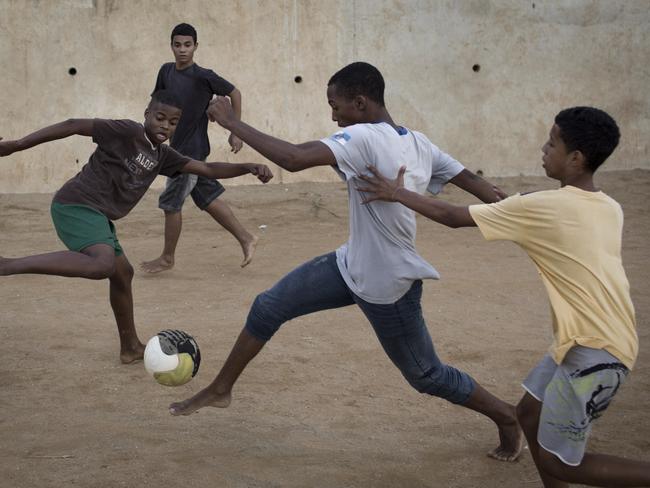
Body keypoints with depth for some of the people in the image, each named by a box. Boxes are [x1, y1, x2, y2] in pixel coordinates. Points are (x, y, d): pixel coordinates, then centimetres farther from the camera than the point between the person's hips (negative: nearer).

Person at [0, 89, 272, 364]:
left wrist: (249, 167, 2)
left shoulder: (162, 156, 15)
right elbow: (73, 126, -11)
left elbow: (207, 170, 15)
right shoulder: (128, 132, -10)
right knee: (102, 265, -33)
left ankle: (130, 347, 35)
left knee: (122, 273, 20)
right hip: (77, 205, -10)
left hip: (96, 216, 10)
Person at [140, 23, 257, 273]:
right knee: (208, 199, 13)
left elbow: (235, 93, -7)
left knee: (170, 203, 1)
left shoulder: (203, 77, -16)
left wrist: (235, 132, -5)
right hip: (178, 148, 7)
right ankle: (246, 238, 23)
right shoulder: (166, 71, 2)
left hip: (192, 150, -7)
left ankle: (167, 258, 17)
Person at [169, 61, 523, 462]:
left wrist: (232, 122, -26)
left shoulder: (364, 138, -26)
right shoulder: (418, 142, -1)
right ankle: (220, 390, 22)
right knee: (268, 307, 6)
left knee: (426, 376, 10)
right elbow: (472, 181, 2)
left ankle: (508, 417, 31)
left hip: (388, 287, -9)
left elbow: (294, 159, -37)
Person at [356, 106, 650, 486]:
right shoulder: (610, 208, 4)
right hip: (591, 340, 9)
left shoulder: (541, 207, -17)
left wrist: (397, 194, 4)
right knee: (529, 414, 18)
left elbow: (453, 217, -8)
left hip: (596, 351, -9)